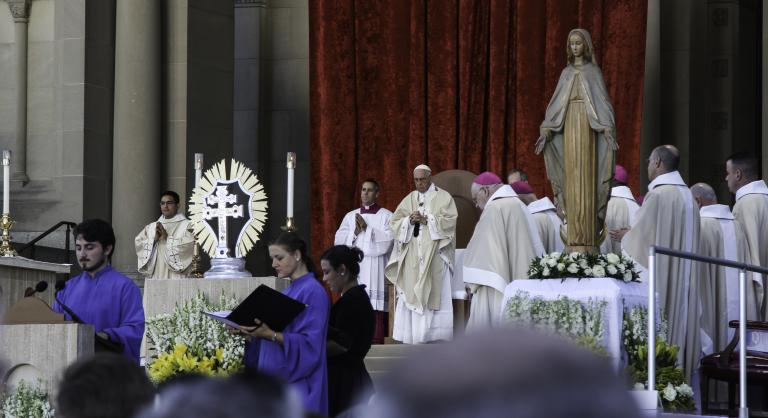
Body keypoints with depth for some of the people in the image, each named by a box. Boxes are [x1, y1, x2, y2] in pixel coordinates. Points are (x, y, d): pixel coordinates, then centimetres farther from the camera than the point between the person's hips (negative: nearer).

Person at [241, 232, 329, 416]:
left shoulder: (313, 292, -12)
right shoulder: (287, 292, 16)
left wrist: (270, 334, -27)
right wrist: (253, 332, 1)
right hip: (276, 379, 9)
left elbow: (310, 343, -19)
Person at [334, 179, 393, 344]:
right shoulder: (350, 216, 16)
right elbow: (338, 240, 8)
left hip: (375, 272, -3)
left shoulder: (386, 216, 6)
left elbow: (387, 240, -7)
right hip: (353, 271, 3)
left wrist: (366, 228, -10)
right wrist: (355, 231, -7)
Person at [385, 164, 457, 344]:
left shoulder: (443, 197, 4)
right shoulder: (409, 199, 15)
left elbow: (449, 221, -7)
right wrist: (410, 221, -10)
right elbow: (394, 222, 8)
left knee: (434, 294, -7)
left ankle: (434, 335, -7)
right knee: (410, 294, -3)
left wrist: (427, 219, -14)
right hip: (412, 256, 3)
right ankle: (413, 336, -3)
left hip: (434, 255, -3)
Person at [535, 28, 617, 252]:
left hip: (587, 128, -4)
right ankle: (574, 236, 3)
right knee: (571, 179, 2)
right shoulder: (566, 73, 15)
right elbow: (556, 104, 14)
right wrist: (546, 131, 5)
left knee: (587, 178, -8)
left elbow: (602, 100, -6)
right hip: (568, 128, 5)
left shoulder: (593, 71, 2)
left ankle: (589, 236, -10)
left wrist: (607, 130, -19)